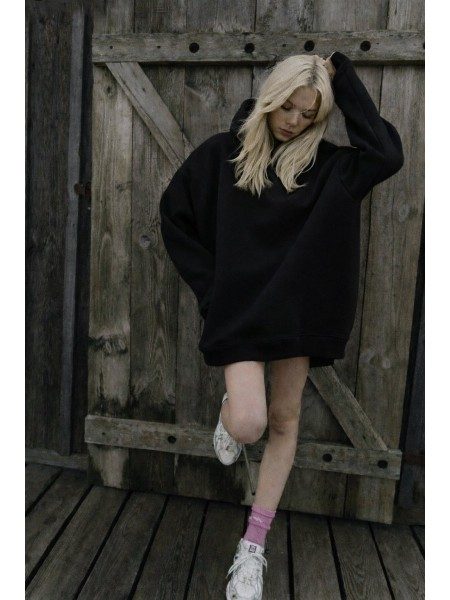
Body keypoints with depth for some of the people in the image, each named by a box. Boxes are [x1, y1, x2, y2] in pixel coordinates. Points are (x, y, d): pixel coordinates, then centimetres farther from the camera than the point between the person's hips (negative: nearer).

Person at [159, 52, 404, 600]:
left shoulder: (324, 164, 5)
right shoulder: (223, 152, 2)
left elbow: (388, 155, -10)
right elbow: (174, 215, 7)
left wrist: (343, 79, -4)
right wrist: (208, 284, -1)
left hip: (298, 306, 2)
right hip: (240, 304, -2)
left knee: (284, 421, 6)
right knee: (247, 424, -16)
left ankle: (253, 548, 23)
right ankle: (229, 405, 25)